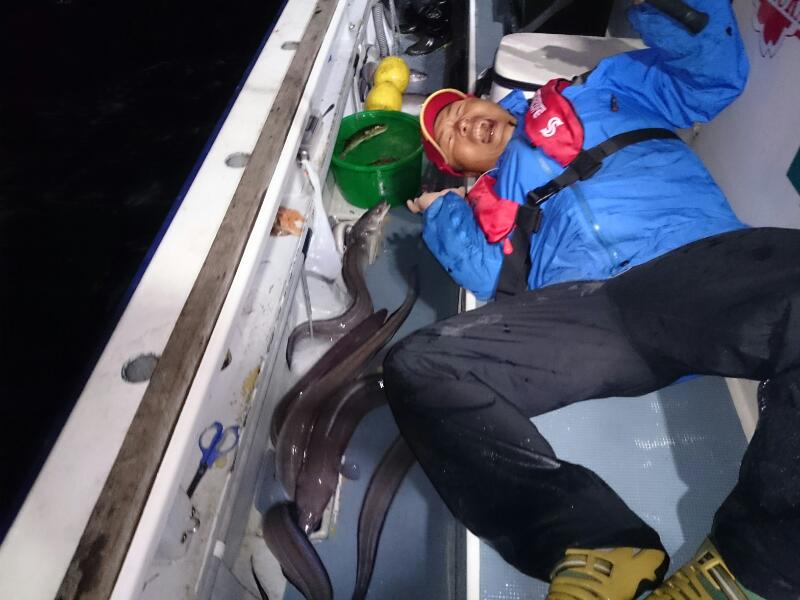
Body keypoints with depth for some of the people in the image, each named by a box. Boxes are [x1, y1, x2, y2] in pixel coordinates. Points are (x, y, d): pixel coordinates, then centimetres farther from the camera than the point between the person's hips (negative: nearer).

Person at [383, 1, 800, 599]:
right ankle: (593, 545, -32)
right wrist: (443, 212, 14)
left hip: (699, 268, -1)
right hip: (579, 310, 2)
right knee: (418, 365, -21)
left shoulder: (599, 93, 32)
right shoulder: (488, 200, 29)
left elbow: (715, 75, 25)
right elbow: (500, 285, 13)